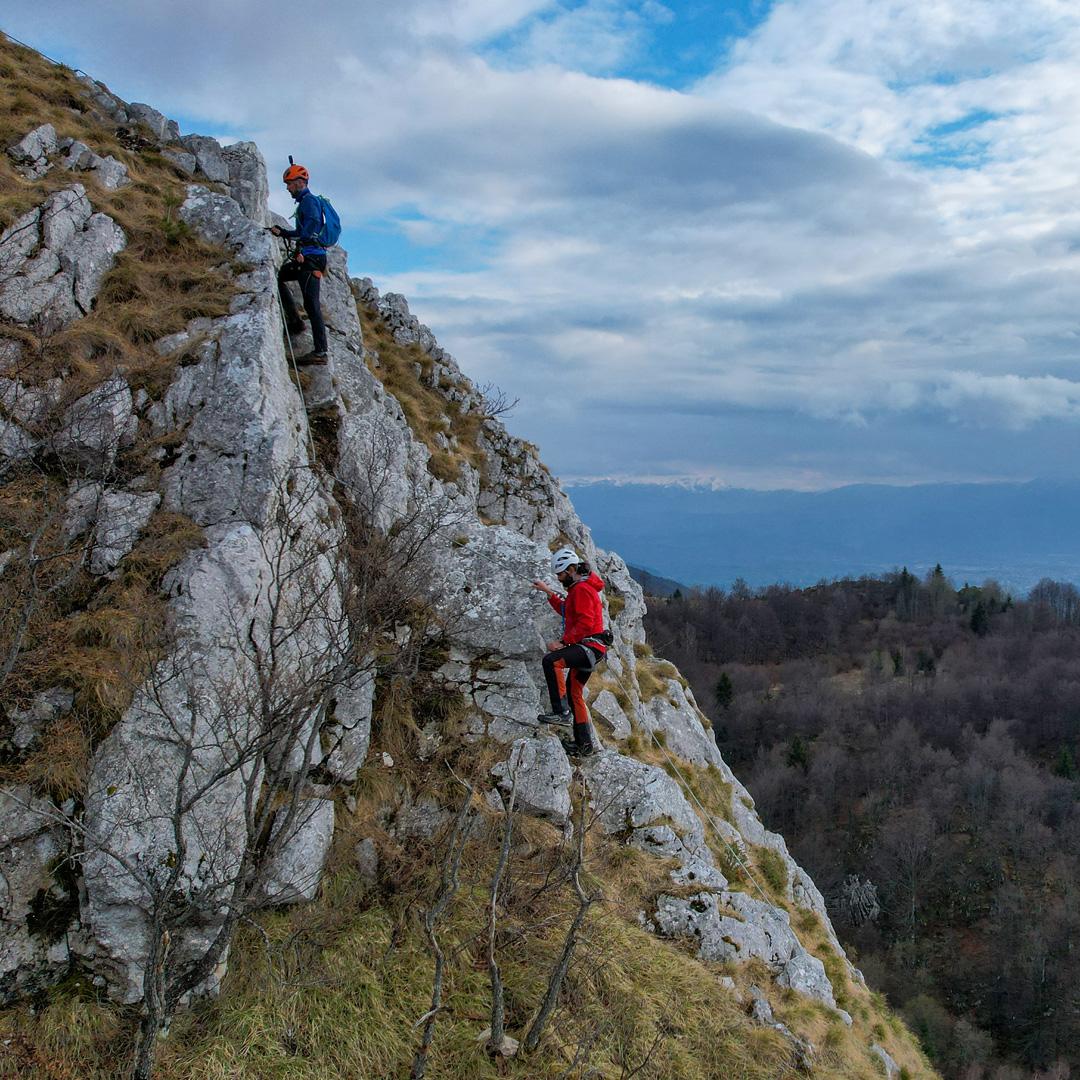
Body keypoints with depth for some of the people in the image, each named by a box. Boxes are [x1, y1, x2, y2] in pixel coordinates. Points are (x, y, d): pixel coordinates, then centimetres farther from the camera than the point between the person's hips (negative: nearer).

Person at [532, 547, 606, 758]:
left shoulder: (582, 588, -12)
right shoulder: (577, 588, 21)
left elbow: (585, 623, -22)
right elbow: (566, 611, 37)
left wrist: (563, 642, -24)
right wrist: (549, 592, 31)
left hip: (590, 645, -11)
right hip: (585, 648, 11)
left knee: (551, 660, -30)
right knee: (574, 692, 14)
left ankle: (561, 712, -34)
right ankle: (584, 744, 19)